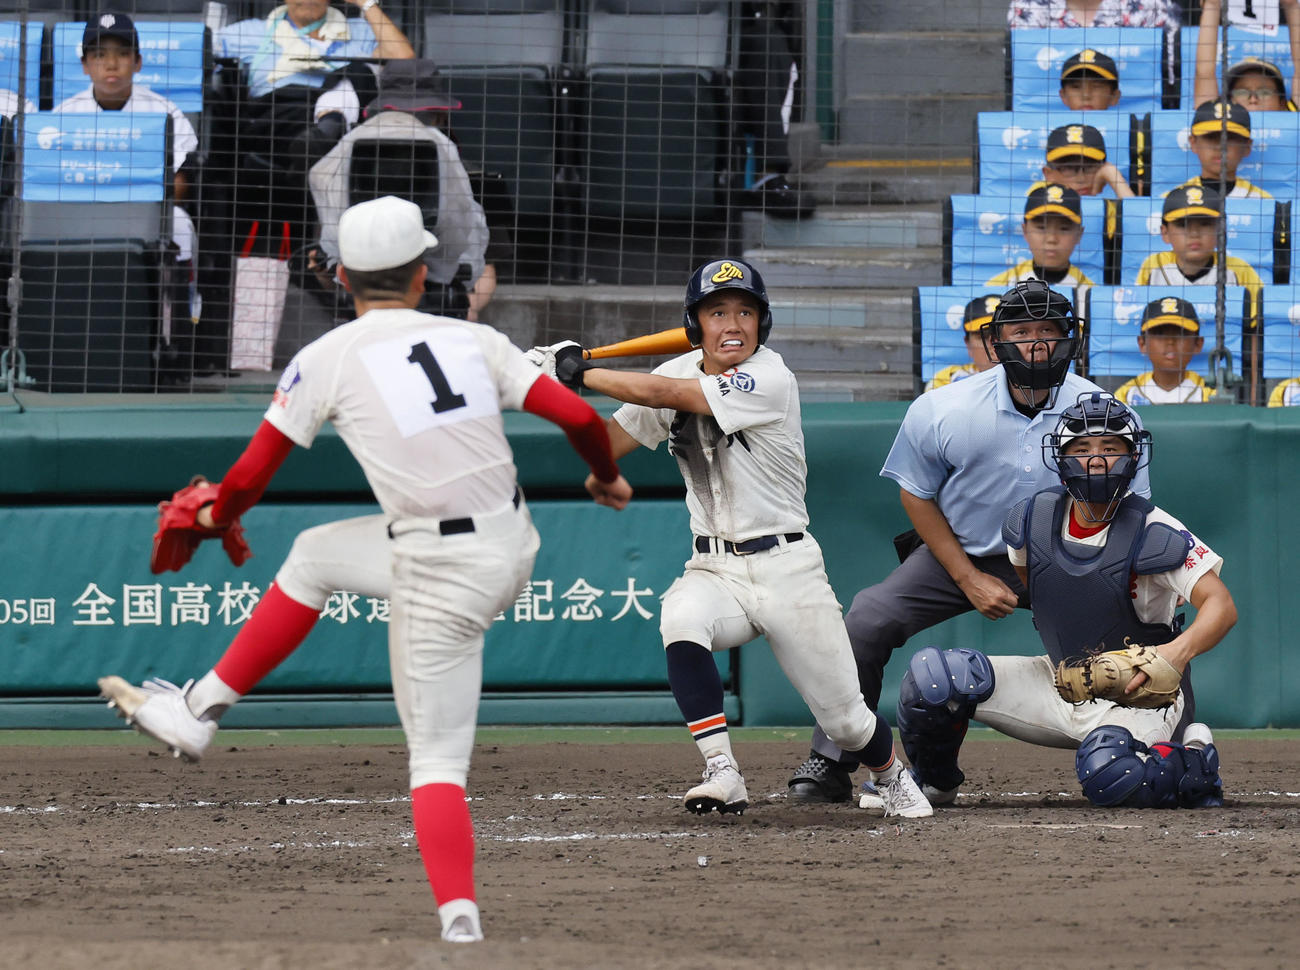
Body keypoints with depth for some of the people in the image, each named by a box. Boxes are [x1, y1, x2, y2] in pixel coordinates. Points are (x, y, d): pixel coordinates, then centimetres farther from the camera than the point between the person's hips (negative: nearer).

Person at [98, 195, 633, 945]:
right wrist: (607, 476, 20)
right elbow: (577, 415, -2)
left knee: (437, 762, 4)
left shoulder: (327, 360, -5)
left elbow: (251, 474, 0)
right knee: (314, 555, 24)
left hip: (442, 580, -6)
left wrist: (218, 517, 23)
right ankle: (198, 713, 30)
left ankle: (461, 921, -12)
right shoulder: (475, 341, 4)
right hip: (515, 547, 6)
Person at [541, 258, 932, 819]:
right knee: (680, 621, -33)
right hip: (713, 571, 4)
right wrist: (561, 389, -10)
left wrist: (582, 372, -17)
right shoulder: (679, 374, 3)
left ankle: (892, 778, 36)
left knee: (844, 718, 1)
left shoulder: (770, 381, -17)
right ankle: (723, 777, -28)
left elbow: (667, 394, -25)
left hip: (786, 567, -4)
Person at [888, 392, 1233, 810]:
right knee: (931, 674, -10)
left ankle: (1194, 765, -6)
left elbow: (1222, 606, -30)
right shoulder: (1033, 520, -4)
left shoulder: (1155, 535, -20)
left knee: (1107, 770, -39)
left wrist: (1180, 650, -48)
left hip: (1139, 700, -5)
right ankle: (933, 780, 19)